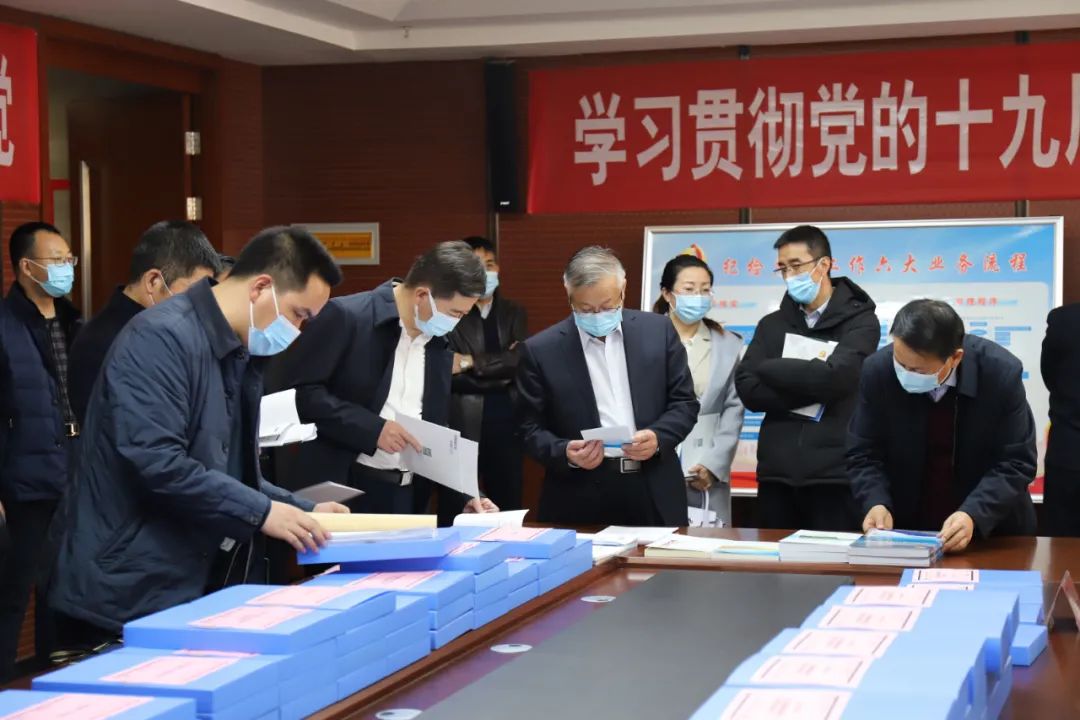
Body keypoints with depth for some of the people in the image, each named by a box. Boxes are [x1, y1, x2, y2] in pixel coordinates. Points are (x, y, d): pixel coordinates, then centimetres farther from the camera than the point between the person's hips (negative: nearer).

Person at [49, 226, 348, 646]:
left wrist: (301, 511, 7)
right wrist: (260, 512, -21)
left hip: (200, 588, 9)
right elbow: (155, 462, -27)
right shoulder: (162, 338, -18)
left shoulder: (242, 356, 13)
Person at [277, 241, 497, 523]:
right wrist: (372, 428, -19)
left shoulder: (440, 346, 12)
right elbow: (296, 388, -15)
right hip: (342, 488, -6)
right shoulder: (346, 317, -10)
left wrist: (463, 494, 6)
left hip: (406, 496, 6)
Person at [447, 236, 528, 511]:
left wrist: (471, 362, -12)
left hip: (506, 425, 4)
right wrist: (502, 370, -8)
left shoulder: (513, 312, 11)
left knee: (508, 509, 9)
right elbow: (448, 374, -11)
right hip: (462, 427, -4)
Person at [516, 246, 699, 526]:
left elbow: (684, 403, 7)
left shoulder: (658, 331, 4)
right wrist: (566, 453, -17)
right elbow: (530, 427, 1)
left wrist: (658, 437, -12)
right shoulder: (541, 350, -1)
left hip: (655, 496, 2)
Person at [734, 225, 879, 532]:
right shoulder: (772, 324, 13)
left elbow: (833, 378, -16)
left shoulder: (859, 321, 1)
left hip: (836, 474, -4)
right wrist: (810, 392, -11)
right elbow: (747, 390, 0)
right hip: (777, 473, 4)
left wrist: (770, 368, -3)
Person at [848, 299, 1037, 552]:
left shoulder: (1001, 373, -16)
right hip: (904, 528, 0)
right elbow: (863, 455, -4)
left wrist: (973, 515, -27)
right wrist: (877, 503, -22)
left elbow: (1016, 463, -13)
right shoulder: (878, 371, -11)